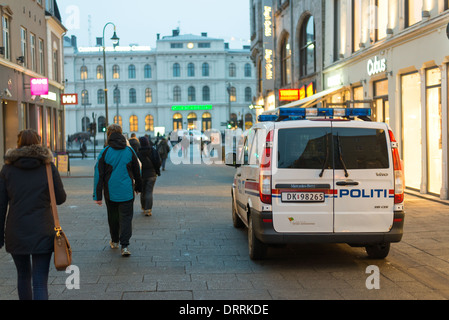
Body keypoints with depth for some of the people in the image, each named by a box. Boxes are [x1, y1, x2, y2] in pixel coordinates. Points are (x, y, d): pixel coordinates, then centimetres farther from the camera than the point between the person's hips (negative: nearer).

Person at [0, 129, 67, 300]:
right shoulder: (48, 167, -2)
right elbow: (60, 198, 3)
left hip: (16, 233, 2)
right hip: (42, 233, -2)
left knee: (23, 275, 22)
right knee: (40, 282, -4)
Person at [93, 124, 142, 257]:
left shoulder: (105, 152, -6)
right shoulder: (130, 151, 0)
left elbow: (98, 175, -7)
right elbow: (137, 172, 9)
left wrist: (97, 196, -4)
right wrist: (138, 187, 25)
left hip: (110, 192, 0)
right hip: (127, 191, 0)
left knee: (112, 217, 17)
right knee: (126, 218, 0)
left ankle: (114, 241, 32)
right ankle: (124, 246, -10)